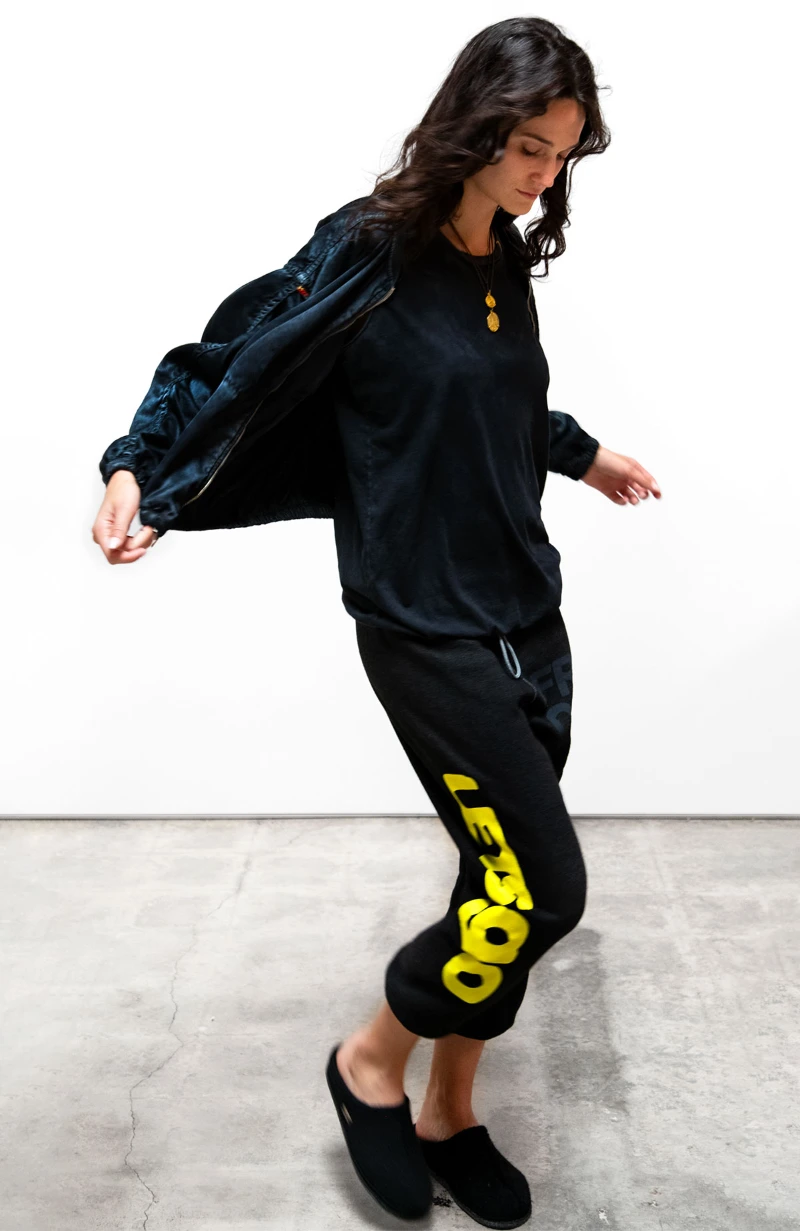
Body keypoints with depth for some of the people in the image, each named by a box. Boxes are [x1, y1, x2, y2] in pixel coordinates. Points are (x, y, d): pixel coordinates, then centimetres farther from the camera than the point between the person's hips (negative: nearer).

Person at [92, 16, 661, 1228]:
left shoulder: (508, 265, 9)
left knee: (508, 882, 11)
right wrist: (141, 472, -26)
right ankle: (370, 1065, 19)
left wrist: (588, 456, 39)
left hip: (527, 614, 8)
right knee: (541, 888, -8)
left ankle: (449, 1115, 32)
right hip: (426, 630, -7)